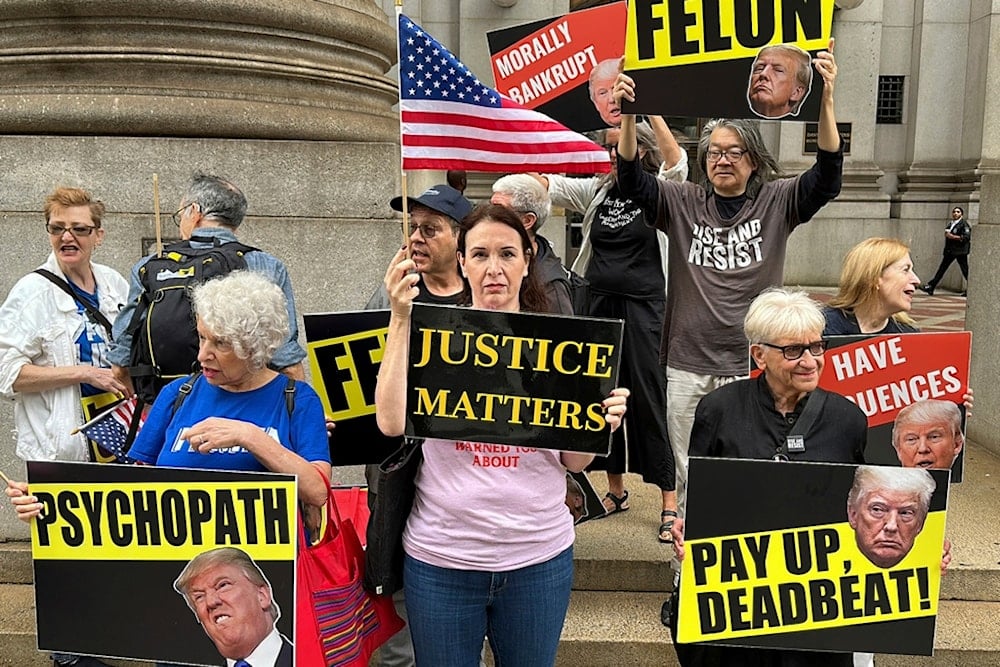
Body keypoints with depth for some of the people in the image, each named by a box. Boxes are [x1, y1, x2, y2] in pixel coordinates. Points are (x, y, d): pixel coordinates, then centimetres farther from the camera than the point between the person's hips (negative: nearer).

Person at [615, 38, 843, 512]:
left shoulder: (777, 202, 4)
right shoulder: (682, 204, 5)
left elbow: (827, 176, -10)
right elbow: (631, 180, -6)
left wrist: (825, 99, -23)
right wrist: (629, 115, -22)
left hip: (751, 367, -1)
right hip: (687, 366, 1)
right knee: (687, 476, 12)